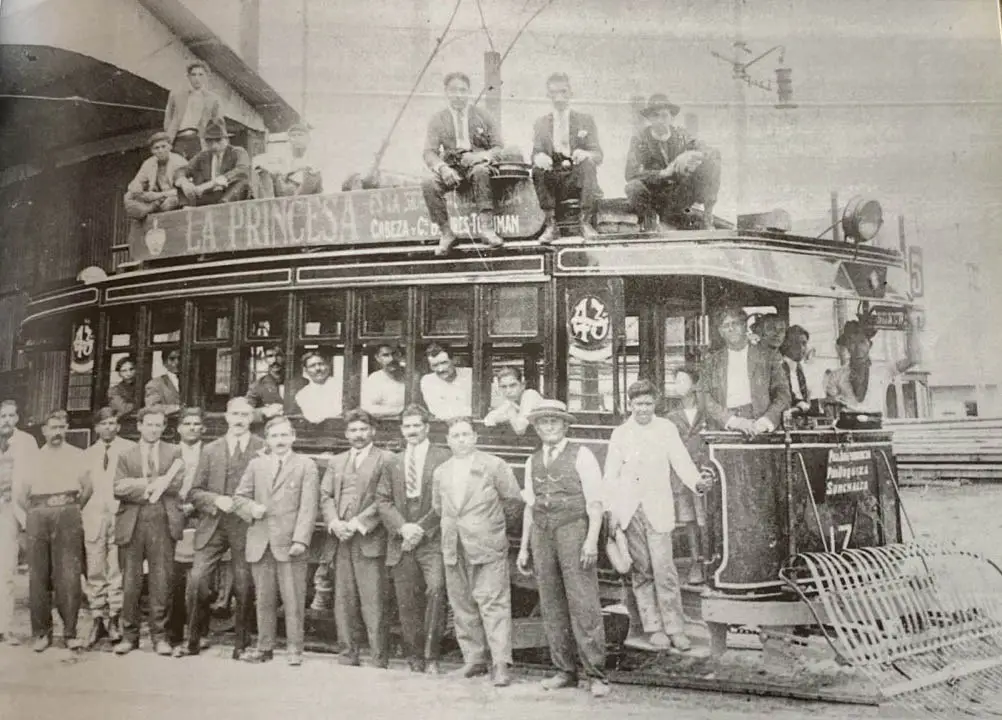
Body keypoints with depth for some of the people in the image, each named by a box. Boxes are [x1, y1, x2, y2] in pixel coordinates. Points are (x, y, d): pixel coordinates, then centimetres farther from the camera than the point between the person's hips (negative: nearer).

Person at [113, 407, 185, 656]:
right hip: (131, 524, 1)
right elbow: (118, 488, -1)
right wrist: (154, 483, -9)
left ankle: (159, 636, 8)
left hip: (162, 522, -1)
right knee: (130, 582, 4)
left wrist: (139, 485, -6)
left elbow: (176, 484, -3)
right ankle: (129, 635, 16)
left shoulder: (174, 452, 11)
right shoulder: (126, 456, 13)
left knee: (161, 582, -1)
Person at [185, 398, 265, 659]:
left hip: (245, 527, -2)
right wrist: (217, 500, -7)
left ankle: (242, 643, 19)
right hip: (212, 525, 2)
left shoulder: (263, 449, 3)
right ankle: (194, 638, 13)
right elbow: (196, 492, 9)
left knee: (244, 588, 3)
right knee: (197, 582, -6)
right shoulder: (211, 450, 11)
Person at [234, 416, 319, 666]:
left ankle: (295, 649, 10)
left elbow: (308, 506, -6)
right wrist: (251, 508, -7)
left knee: (293, 600, 0)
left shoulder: (306, 465, 0)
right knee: (264, 599, 11)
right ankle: (264, 647, 23)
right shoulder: (256, 465, 13)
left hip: (289, 544, -3)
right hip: (260, 543, 3)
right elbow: (239, 497, 15)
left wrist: (300, 539, -15)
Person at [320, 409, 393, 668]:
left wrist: (358, 523, -13)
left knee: (372, 605, -6)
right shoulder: (336, 461, 20)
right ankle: (348, 657, 17)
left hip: (370, 540, -5)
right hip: (341, 541, 5)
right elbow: (325, 496, 13)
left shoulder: (386, 460, 1)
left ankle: (379, 661, 2)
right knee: (343, 603, 7)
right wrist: (334, 523, -5)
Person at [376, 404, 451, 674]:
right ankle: (414, 657, 19)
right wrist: (402, 527, -5)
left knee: (435, 590, -19)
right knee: (407, 602, 4)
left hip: (432, 540, -4)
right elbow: (384, 500, 11)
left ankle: (431, 656, -5)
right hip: (401, 541, 4)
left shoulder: (442, 458, 2)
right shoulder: (394, 462, 16)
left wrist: (422, 528, -11)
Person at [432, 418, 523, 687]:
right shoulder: (440, 472, 12)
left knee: (493, 604, -8)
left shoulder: (494, 465, -2)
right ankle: (474, 660, 20)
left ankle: (501, 664, -4)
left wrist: (488, 505, 8)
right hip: (454, 550, 5)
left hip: (487, 546, -5)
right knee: (462, 606, 9)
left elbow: (514, 496, 2)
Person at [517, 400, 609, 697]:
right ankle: (565, 671, 16)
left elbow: (595, 501, -4)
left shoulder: (581, 455, 0)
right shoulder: (533, 462, 16)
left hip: (573, 530, -5)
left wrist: (592, 539, -14)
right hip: (542, 534, 5)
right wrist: (524, 547, 16)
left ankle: (596, 675, -1)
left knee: (583, 603, -7)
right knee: (551, 606, 6)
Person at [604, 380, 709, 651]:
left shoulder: (666, 428, 5)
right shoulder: (620, 433, 8)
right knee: (641, 572, 5)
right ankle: (653, 627, 15)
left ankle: (675, 628, 3)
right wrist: (611, 512, 1)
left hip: (657, 510, -1)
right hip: (628, 511, 2)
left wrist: (697, 482, -23)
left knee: (664, 570, -6)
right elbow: (611, 475, 8)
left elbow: (681, 460, -3)